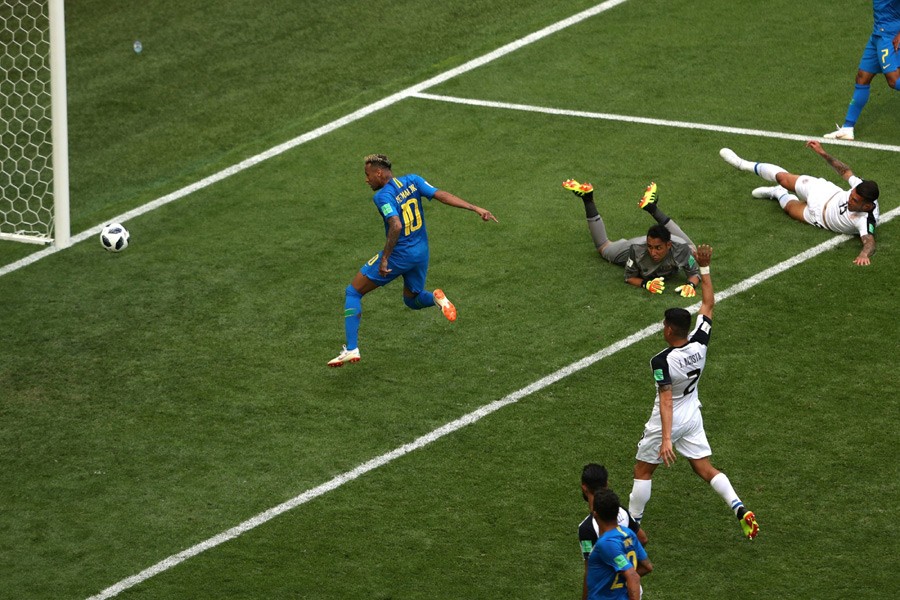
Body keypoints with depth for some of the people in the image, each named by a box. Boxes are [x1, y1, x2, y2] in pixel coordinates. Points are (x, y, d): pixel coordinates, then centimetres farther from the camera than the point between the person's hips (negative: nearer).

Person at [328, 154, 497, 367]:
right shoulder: (412, 181, 1)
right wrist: (476, 208, -8)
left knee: (353, 292, 6)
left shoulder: (383, 196, -18)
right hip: (421, 253, 7)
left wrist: (384, 258, -27)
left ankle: (351, 349, -4)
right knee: (412, 300, 31)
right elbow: (442, 195, -7)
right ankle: (436, 298, -4)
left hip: (399, 255, -7)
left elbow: (396, 226, -31)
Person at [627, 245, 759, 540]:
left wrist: (666, 439, -35)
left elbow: (666, 401, -33)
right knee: (705, 468, 13)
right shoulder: (699, 343, -14)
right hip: (693, 418, 6)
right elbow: (708, 304, -1)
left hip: (667, 422, -6)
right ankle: (740, 509, -5)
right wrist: (704, 268, 3)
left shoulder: (662, 362, -29)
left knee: (642, 470, 12)